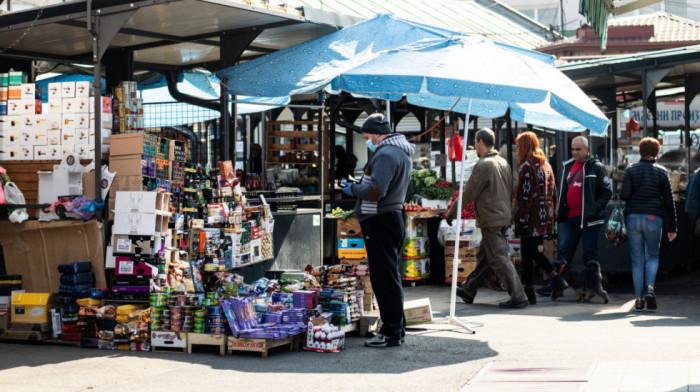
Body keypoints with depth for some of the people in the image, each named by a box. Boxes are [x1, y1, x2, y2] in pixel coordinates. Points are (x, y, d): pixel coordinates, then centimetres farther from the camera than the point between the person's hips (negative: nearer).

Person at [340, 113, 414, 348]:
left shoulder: (385, 154, -16)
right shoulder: (402, 152, 18)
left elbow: (375, 190, -25)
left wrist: (353, 189, -9)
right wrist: (359, 186, 13)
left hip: (381, 222, -11)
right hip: (394, 216, 11)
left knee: (384, 279, -6)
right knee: (391, 277, 16)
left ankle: (391, 333, -3)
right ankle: (397, 329, 23)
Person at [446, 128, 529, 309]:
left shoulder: (483, 165, -15)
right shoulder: (504, 163, 11)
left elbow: (468, 193, -12)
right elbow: (510, 191, 17)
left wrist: (452, 212, -1)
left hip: (490, 219, -9)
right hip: (503, 217, 9)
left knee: (499, 259, -8)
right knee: (483, 257, 18)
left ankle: (518, 296, -11)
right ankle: (468, 290, 31)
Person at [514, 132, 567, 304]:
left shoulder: (527, 167, -12)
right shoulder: (546, 165, 13)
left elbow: (524, 196, -16)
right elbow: (553, 191, 16)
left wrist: (520, 220, -15)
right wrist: (552, 214, 20)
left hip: (532, 216, -8)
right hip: (546, 216, 8)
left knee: (527, 254, -1)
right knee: (534, 251, 19)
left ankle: (529, 293, 1)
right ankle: (556, 278, 8)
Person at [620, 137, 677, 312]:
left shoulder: (630, 170, 2)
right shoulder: (662, 172, 4)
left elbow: (624, 194, -11)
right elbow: (669, 201, 4)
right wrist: (671, 228, 8)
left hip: (633, 217, 0)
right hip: (654, 218, 0)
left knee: (637, 259, 6)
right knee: (652, 256, 14)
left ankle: (639, 299, 4)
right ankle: (649, 288, -11)